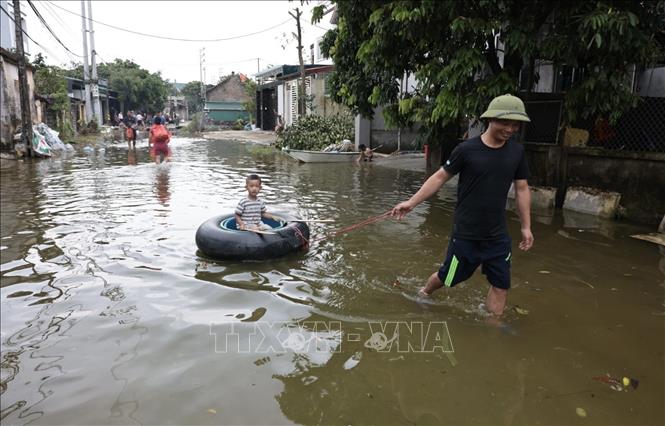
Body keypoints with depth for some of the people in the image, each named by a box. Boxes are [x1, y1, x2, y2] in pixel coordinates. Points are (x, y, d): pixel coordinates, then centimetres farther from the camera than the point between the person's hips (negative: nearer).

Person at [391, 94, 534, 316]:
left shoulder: (516, 151, 0)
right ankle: (423, 294, 41)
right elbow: (440, 177, -6)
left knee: (501, 285, 7)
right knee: (446, 277, 11)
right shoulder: (467, 149, -13)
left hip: (498, 235, 4)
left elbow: (522, 189, 8)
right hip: (466, 233, -4)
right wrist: (411, 202, -10)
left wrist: (526, 226, 8)